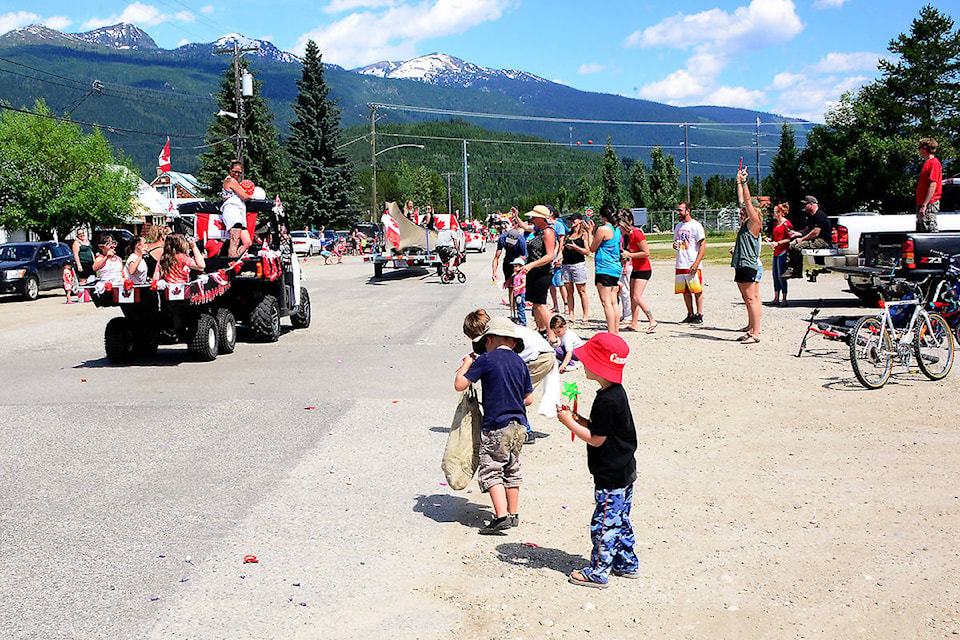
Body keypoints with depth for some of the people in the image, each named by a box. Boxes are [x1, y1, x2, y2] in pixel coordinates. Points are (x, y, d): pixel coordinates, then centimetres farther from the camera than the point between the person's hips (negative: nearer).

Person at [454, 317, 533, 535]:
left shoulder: (486, 360, -9)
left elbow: (460, 384, -11)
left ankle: (501, 516, -10)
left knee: (490, 471, -1)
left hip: (496, 427, -6)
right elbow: (529, 399, 12)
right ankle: (513, 514, 25)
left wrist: (466, 365, 6)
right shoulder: (519, 362, 8)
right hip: (518, 424, 7)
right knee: (511, 470, 18)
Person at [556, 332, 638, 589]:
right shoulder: (616, 392, 7)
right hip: (624, 471, 10)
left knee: (604, 524, 0)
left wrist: (569, 423, -13)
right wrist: (580, 420, 4)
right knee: (620, 520, 20)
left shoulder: (606, 401, -25)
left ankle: (598, 573, 9)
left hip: (611, 476, -10)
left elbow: (596, 440, -20)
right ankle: (627, 564, 31)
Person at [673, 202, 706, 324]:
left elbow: (702, 245, -10)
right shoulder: (678, 226, 16)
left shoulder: (696, 225, -6)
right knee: (685, 291, 9)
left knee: (697, 291, -2)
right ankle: (690, 315, 17)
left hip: (692, 265, -7)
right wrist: (675, 246, 1)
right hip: (680, 265, 7)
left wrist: (696, 263, -18)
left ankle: (699, 315, 3)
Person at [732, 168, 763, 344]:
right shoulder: (745, 223, 15)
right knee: (749, 299, 10)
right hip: (741, 265, 10)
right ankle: (752, 328, 14)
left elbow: (748, 200, -14)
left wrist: (744, 182, -14)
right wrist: (739, 182, 27)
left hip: (749, 265, -9)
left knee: (751, 299, -11)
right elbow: (742, 200, 24)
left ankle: (755, 333, -12)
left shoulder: (754, 223, -7)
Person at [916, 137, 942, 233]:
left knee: (931, 231, -12)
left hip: (930, 204, -10)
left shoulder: (934, 162, -10)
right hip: (922, 204, 10)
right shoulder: (927, 163, 20)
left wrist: (924, 205, -23)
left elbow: (933, 186, -18)